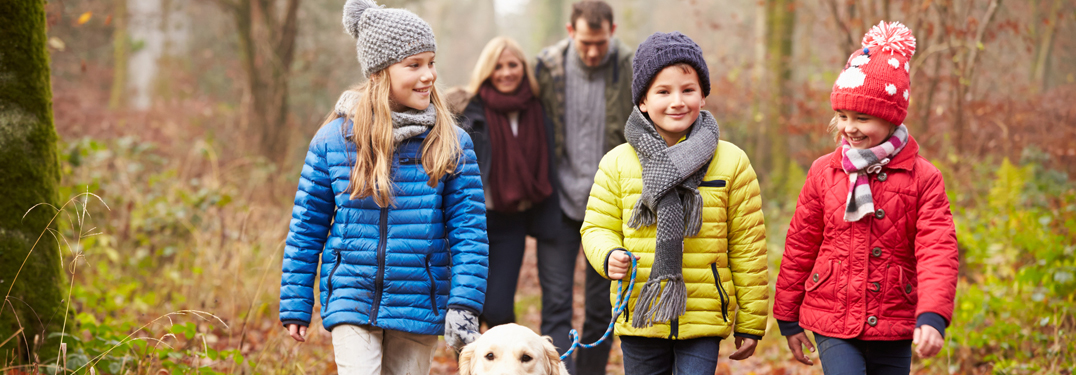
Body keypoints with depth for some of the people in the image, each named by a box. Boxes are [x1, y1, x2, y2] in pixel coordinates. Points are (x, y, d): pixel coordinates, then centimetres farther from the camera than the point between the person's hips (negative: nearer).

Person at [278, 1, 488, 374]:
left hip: (419, 309, 1)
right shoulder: (333, 139, -1)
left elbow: (469, 230, -2)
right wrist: (295, 306, 4)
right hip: (352, 301, -1)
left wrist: (464, 305, -11)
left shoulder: (451, 144, -1)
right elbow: (307, 228, 5)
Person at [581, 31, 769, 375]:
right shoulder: (617, 163, 1)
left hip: (704, 319, -1)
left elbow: (747, 247, 3)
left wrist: (751, 323, 4)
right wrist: (609, 256, -16)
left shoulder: (731, 162, 0)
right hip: (639, 317, 2)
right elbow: (599, 227, 8)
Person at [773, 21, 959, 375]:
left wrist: (932, 317, -25)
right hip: (833, 324, 0)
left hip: (894, 327, 0)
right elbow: (799, 247, 9)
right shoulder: (824, 172, 2)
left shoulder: (923, 177, -3)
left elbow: (937, 252, -10)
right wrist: (787, 318, 12)